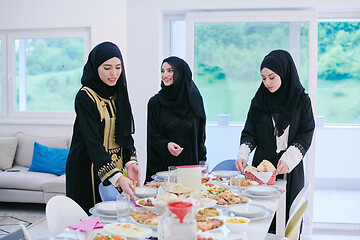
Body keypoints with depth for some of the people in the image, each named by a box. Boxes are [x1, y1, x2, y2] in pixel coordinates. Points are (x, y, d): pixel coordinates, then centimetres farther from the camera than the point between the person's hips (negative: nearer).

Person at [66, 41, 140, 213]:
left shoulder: (118, 93, 6)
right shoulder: (85, 97, -16)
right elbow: (93, 142, -24)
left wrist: (130, 162, -7)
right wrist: (118, 177, -34)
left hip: (115, 169, 7)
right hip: (88, 171, -6)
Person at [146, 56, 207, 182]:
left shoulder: (194, 99, 4)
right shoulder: (155, 102, -2)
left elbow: (200, 136, 10)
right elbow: (153, 139, -2)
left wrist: (202, 163, 4)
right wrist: (166, 145, -22)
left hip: (190, 163, 2)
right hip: (163, 166, -1)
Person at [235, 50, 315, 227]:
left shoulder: (301, 101, -1)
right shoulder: (259, 101, 4)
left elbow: (306, 135, -4)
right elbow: (249, 132, 4)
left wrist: (288, 159, -17)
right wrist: (243, 154, -13)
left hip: (290, 168, -1)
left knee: (287, 212, 2)